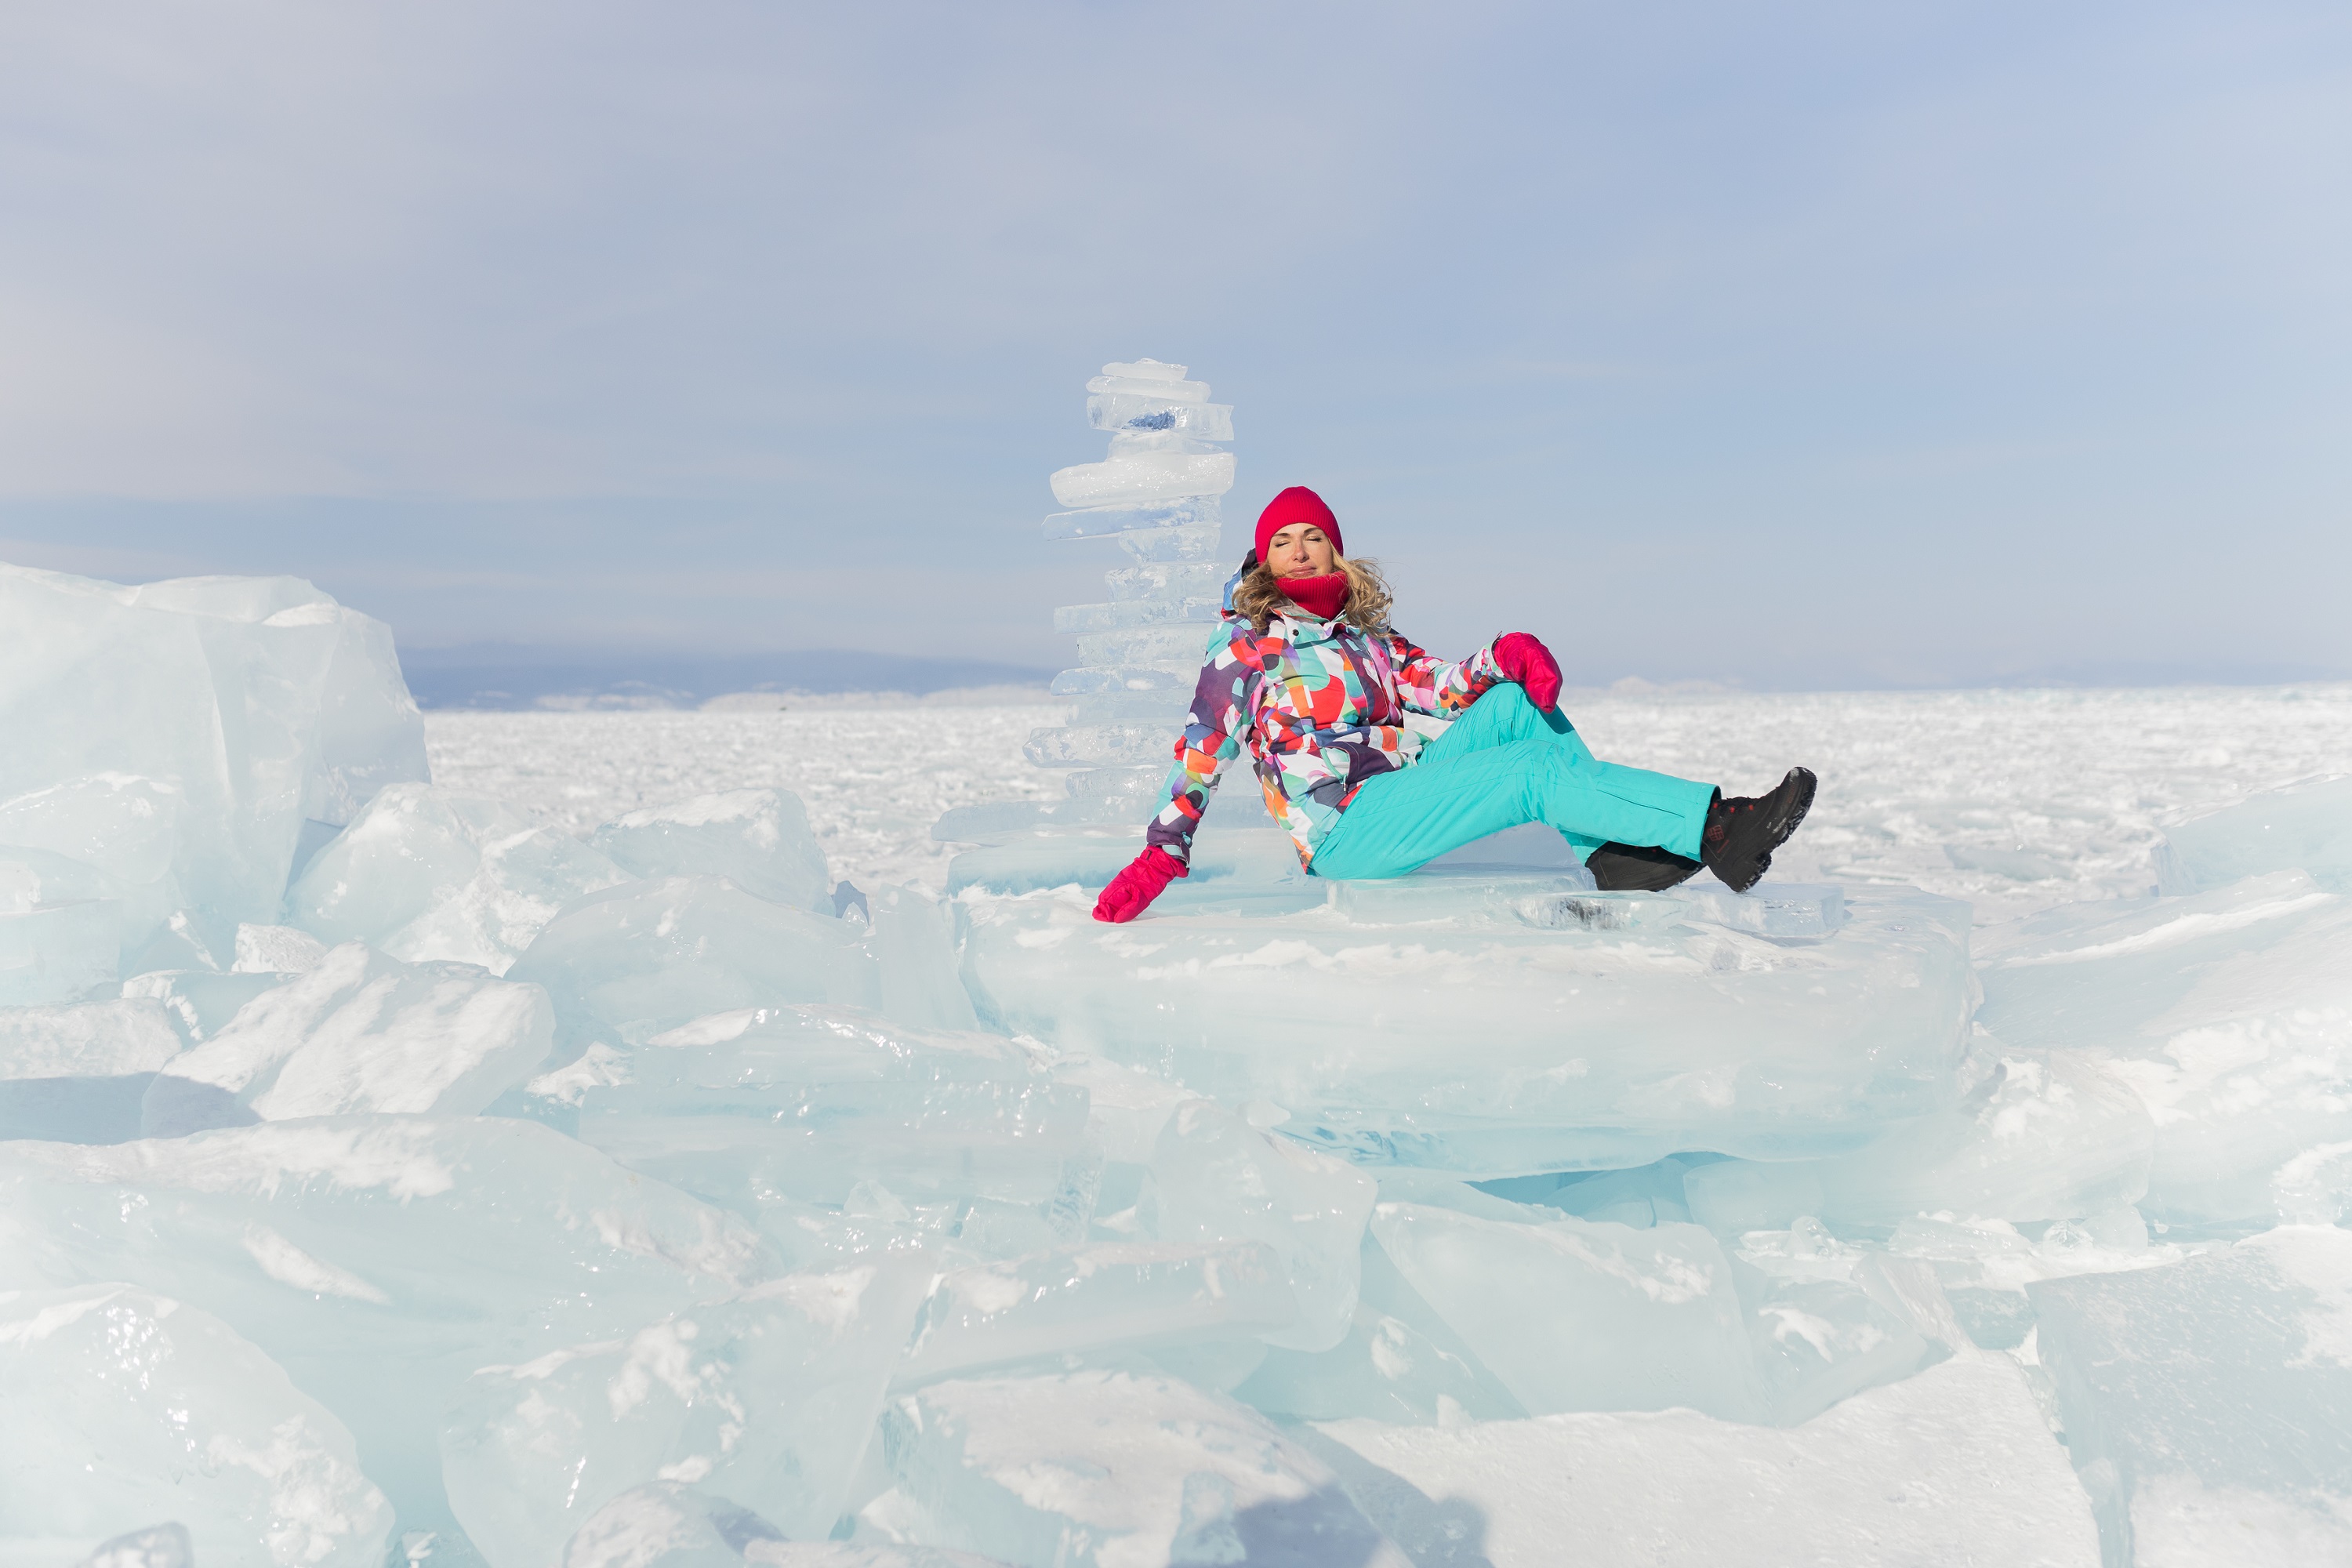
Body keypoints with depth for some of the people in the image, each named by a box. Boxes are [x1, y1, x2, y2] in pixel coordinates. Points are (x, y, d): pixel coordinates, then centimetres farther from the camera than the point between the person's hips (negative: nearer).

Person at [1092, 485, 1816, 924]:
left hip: (1400, 795, 7)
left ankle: (1614, 852, -16)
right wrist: (1161, 855, -16)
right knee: (1540, 771, -21)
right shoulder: (1245, 647, 0)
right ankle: (1718, 829, -26)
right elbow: (1202, 748, -6)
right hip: (1342, 831, -7)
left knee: (1515, 701, -10)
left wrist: (1505, 655, -13)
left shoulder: (1365, 638, 19)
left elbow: (1440, 686, 8)